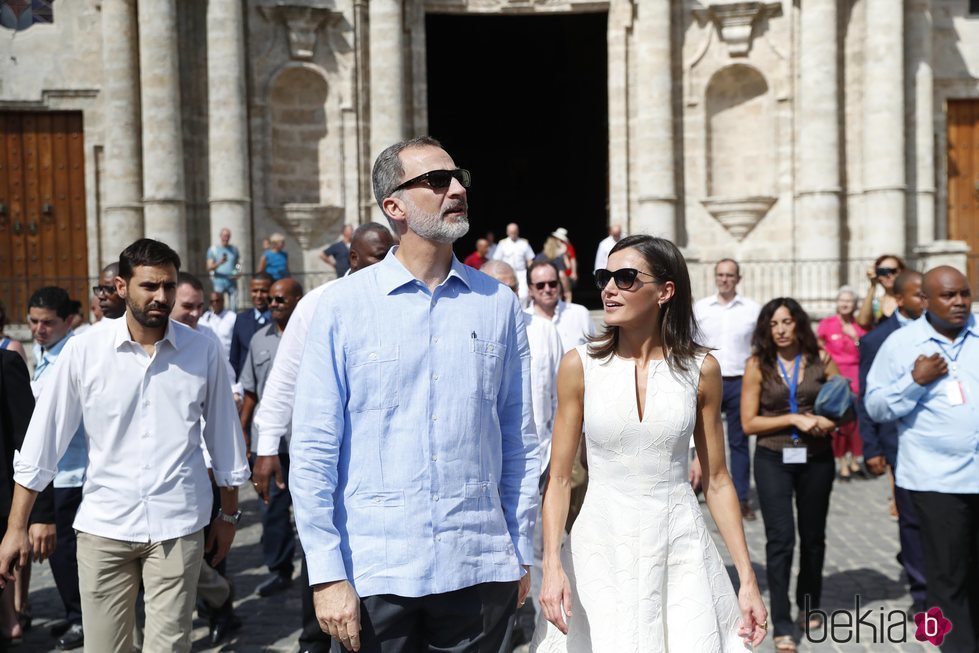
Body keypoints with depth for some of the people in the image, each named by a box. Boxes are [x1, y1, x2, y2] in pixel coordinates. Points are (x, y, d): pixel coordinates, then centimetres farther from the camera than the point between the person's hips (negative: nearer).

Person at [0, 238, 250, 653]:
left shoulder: (202, 351, -3)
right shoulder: (84, 349, -4)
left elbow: (224, 438, 6)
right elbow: (44, 439, -1)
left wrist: (228, 513, 12)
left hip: (178, 527, 0)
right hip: (103, 526, 1)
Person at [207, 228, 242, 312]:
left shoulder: (234, 249, 12)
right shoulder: (213, 249, 3)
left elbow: (239, 263, 20)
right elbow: (209, 268, -2)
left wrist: (238, 273, -1)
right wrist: (219, 263, -21)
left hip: (232, 281, 3)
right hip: (219, 281, -3)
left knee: (234, 307, 1)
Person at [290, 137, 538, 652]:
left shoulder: (498, 304, 2)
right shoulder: (343, 307, -5)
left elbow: (518, 442, 7)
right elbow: (312, 451, -5)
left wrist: (522, 553, 7)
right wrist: (327, 575, -7)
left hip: (481, 570, 2)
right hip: (376, 573, -2)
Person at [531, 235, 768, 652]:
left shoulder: (700, 368, -2)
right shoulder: (580, 365, -5)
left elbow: (717, 481, 4)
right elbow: (559, 479, -2)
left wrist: (747, 578, 1)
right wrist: (552, 565, -13)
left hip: (680, 549, 1)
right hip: (601, 550, 0)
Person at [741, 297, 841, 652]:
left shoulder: (820, 360, -1)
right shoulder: (758, 365, -5)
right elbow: (749, 422, -7)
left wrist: (829, 421, -17)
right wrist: (794, 419, -16)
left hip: (816, 459, 2)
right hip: (774, 460, -2)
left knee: (813, 536, 16)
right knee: (780, 540, -7)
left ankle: (808, 606, 37)